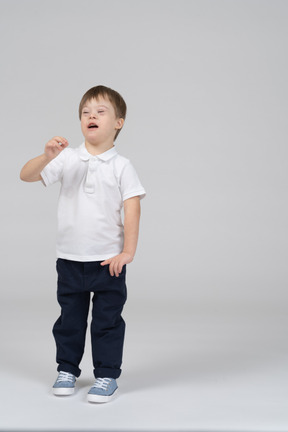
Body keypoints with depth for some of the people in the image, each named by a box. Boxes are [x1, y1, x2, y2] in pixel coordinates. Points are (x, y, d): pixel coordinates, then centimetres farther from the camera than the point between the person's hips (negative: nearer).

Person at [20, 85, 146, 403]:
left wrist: (127, 252, -11)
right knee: (70, 317, 14)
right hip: (70, 258, 2)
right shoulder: (67, 159, 0)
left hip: (108, 260, -2)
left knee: (108, 320, 6)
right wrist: (47, 156, -24)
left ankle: (107, 375, 18)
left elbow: (132, 210, -6)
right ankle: (67, 370, 29)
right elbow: (26, 175, -5)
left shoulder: (121, 166, -4)